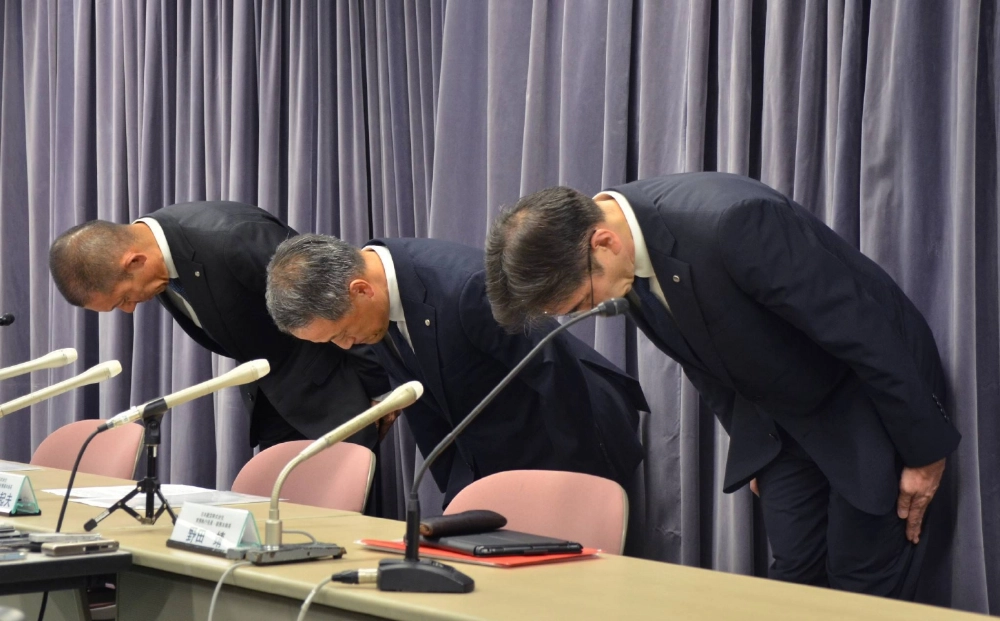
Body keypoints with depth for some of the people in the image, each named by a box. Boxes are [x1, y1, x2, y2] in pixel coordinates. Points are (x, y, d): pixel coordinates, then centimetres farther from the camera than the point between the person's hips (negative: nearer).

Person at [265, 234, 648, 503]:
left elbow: (559, 375, -25)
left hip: (570, 446, -7)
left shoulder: (467, 287, -32)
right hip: (485, 458, 7)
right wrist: (453, 490, 6)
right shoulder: (373, 305, -8)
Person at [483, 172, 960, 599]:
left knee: (861, 587, -4)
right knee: (793, 579, 4)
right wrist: (750, 443, 15)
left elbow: (865, 331, -28)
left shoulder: (731, 222, -37)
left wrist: (923, 452, -18)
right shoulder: (629, 247, -11)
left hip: (874, 396, -6)